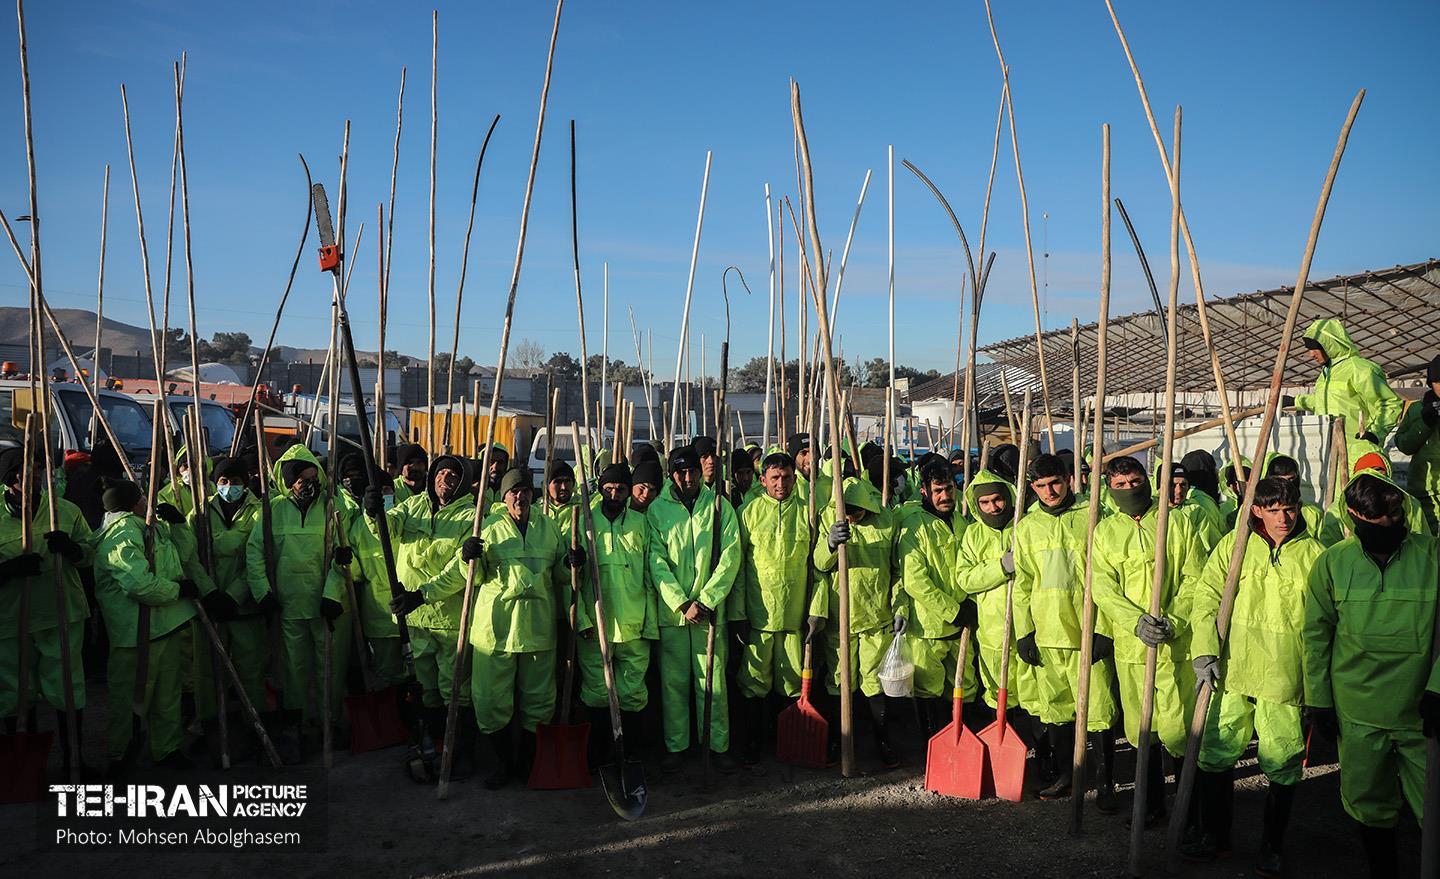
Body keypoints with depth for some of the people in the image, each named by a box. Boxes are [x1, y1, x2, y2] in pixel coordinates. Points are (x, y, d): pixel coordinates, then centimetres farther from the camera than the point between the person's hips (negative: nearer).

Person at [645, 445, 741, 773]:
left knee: (714, 681, 3)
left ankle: (719, 746, 14)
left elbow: (730, 556, -3)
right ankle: (674, 747, 18)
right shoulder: (657, 509, 1)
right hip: (671, 610, 0)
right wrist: (682, 603, -13)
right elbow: (656, 561, -4)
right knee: (673, 682, 6)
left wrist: (705, 601, -10)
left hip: (711, 609, 0)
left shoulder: (719, 507, 3)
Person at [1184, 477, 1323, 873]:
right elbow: (1206, 596, 3)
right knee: (1216, 754, 7)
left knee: (1282, 764, 5)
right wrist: (1204, 650, -7)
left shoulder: (1313, 554, 2)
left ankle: (1272, 847, 25)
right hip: (1232, 670, 1)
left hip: (1286, 677, -1)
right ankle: (1214, 835, 26)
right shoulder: (1233, 545, 3)